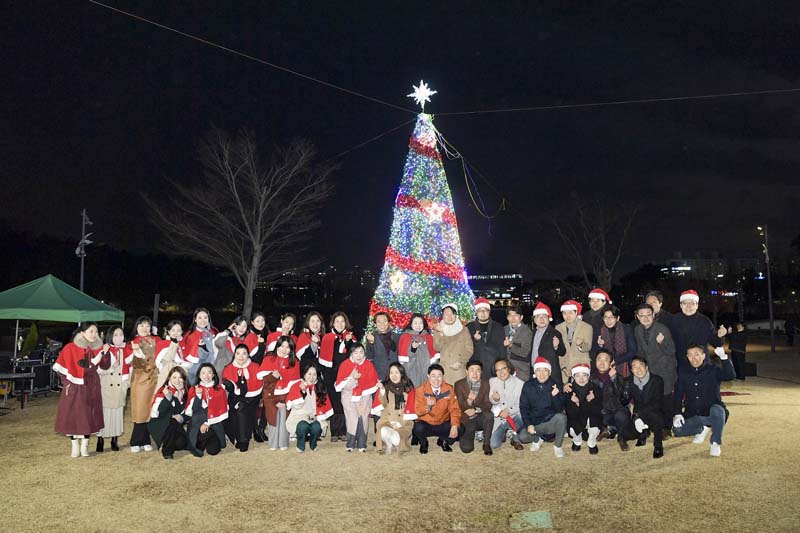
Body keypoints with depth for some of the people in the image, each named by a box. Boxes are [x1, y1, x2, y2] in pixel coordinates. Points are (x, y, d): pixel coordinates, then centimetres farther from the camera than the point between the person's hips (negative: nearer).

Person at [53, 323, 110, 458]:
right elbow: (60, 368, -1)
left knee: (89, 416, 4)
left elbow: (105, 366, -3)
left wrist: (105, 353, -18)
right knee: (72, 416, 0)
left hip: (91, 388, 3)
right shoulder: (70, 348, -5)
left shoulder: (97, 348, 3)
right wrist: (66, 382, -7)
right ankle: (75, 446, 13)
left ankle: (84, 446, 16)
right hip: (74, 387, -2)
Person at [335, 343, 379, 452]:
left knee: (363, 416, -14)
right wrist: (352, 378, -21)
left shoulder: (369, 365, -3)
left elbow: (372, 382, 2)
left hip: (365, 395, 1)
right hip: (349, 395, -1)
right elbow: (339, 384, -8)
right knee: (352, 417, -17)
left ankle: (362, 445, -4)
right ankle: (350, 445, -6)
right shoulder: (345, 364, -5)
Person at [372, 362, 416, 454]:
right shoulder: (385, 386, 5)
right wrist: (382, 391, -20)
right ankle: (389, 445, 1)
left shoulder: (409, 388, 6)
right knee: (384, 432, -34)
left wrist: (400, 423, -7)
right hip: (387, 420, 0)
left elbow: (410, 406, 3)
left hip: (404, 422, 0)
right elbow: (382, 404, -5)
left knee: (396, 440, -29)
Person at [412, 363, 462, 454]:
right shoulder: (420, 390, -9)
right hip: (426, 424, -2)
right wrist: (427, 406, -34)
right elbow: (418, 411, -12)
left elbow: (454, 409, -7)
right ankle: (423, 443, 5)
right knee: (418, 428, -34)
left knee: (459, 429, -24)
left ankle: (444, 441, 11)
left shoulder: (449, 389, -4)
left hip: (443, 425, 2)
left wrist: (455, 425, -24)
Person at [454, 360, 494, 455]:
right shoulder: (459, 384, -5)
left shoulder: (485, 383, 0)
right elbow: (460, 407, -10)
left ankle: (486, 444, -11)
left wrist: (475, 410, -24)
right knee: (466, 448, -20)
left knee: (489, 415, -33)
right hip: (466, 421, -1)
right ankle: (463, 435, 16)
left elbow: (488, 404, -6)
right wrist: (468, 400, -32)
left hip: (480, 419, 2)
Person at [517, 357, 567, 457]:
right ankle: (537, 439, 10)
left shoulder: (555, 385, -4)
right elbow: (523, 407, -1)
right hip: (534, 423, 0)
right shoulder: (528, 386, -2)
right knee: (522, 437, -27)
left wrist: (555, 396, -27)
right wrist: (528, 425, -15)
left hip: (551, 422, 0)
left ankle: (557, 445, -7)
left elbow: (559, 409, -9)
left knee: (561, 417, -32)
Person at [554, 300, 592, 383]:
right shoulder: (558, 328, 10)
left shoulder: (587, 327, 4)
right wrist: (562, 367, -2)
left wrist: (581, 345, -26)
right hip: (564, 369, 2)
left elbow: (588, 347, -3)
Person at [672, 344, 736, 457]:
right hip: (692, 416, 3)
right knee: (676, 430, -20)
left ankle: (716, 443, -16)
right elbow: (677, 395, 2)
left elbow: (731, 375, -24)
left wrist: (724, 357, -37)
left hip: (711, 413, -3)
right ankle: (702, 429, 11)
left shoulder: (713, 370, -4)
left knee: (717, 410, -37)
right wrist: (677, 413, -11)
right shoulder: (683, 372, 3)